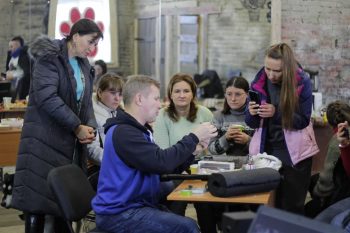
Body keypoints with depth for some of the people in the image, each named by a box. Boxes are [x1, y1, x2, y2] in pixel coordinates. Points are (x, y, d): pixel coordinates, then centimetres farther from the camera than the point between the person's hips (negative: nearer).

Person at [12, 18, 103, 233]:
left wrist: (90, 127, -4)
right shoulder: (49, 58, -9)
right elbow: (46, 97, -21)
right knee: (38, 200, -6)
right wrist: (77, 127, -17)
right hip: (45, 140, -7)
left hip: (71, 143, 7)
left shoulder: (83, 65, 15)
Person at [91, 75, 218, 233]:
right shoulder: (124, 133, -19)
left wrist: (191, 152, 1)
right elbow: (162, 162, -27)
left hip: (133, 204, 10)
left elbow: (158, 167, 13)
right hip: (119, 214, -10)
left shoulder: (137, 129, 14)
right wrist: (194, 137, -16)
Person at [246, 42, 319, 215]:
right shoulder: (259, 82, -2)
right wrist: (252, 114, -22)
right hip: (265, 151, 2)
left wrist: (276, 113, -27)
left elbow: (303, 121, -12)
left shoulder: (302, 82, -10)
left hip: (295, 154, -2)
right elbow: (252, 124, 1)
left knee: (293, 207, 4)